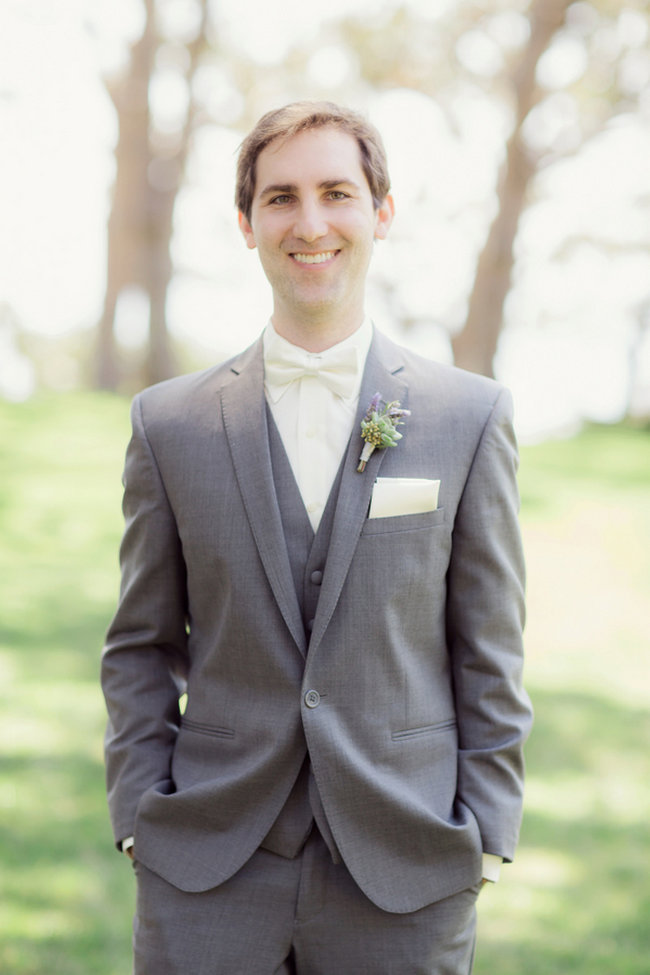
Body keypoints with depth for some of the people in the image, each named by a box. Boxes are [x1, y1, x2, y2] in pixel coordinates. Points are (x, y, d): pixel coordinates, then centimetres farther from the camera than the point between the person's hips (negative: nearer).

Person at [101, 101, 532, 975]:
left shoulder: (471, 417, 2)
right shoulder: (169, 423, 4)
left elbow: (491, 648, 3)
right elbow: (141, 648, 8)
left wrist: (485, 835, -1)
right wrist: (140, 818, 0)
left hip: (404, 875, 0)